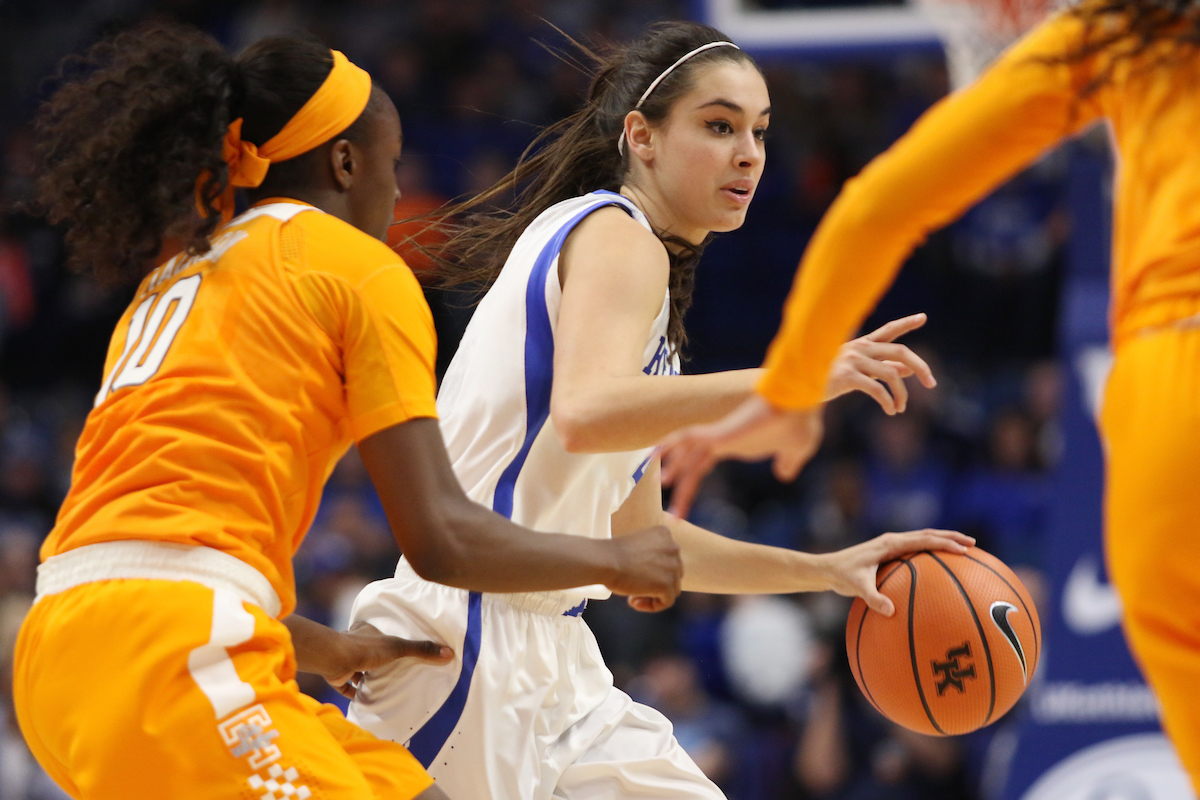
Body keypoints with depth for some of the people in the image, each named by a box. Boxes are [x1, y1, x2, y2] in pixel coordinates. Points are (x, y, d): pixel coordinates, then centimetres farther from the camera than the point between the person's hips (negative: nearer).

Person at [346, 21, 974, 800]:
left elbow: (635, 536, 23)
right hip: (472, 645, -10)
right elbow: (585, 412, -30)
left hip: (550, 662, 10)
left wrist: (825, 569, 16)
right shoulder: (616, 238, -8)